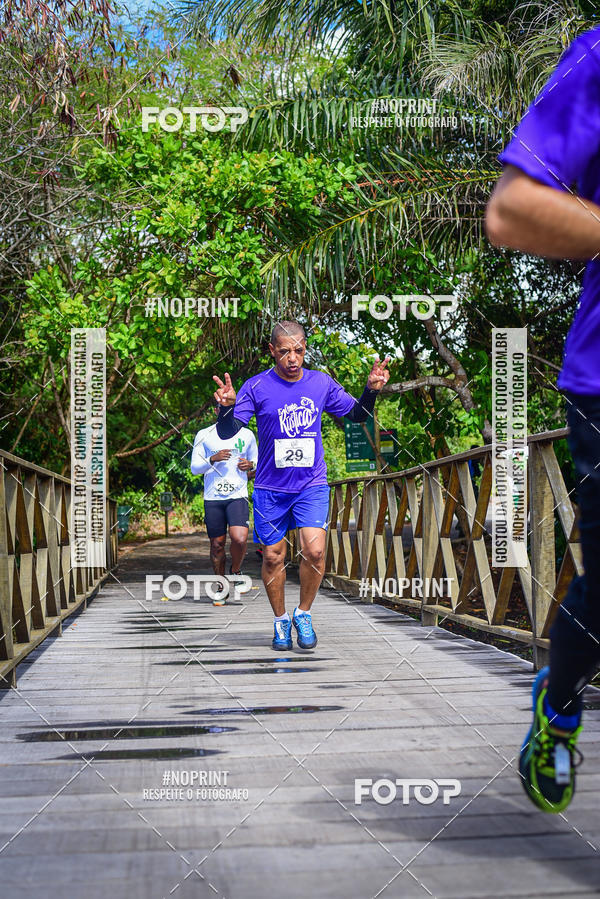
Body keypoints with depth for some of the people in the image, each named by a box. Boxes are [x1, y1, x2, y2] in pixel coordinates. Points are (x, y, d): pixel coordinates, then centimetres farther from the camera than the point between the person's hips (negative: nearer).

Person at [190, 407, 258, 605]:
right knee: (217, 544, 5)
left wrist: (251, 466, -1)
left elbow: (257, 465, 23)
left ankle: (235, 570, 10)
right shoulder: (204, 435, 6)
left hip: (238, 496, 0)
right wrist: (213, 459, -14)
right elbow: (194, 468, 4)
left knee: (239, 538, -20)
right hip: (212, 498, 0)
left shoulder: (246, 435, 11)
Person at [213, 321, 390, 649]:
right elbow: (226, 433, -12)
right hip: (270, 488, 0)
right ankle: (281, 620, 27)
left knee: (314, 550, -15)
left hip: (312, 484, 1)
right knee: (273, 557, 6)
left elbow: (357, 415, 13)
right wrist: (227, 407, -34)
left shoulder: (321, 383, 0)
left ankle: (303, 613, 8)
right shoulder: (256, 387, -7)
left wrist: (371, 390, -7)